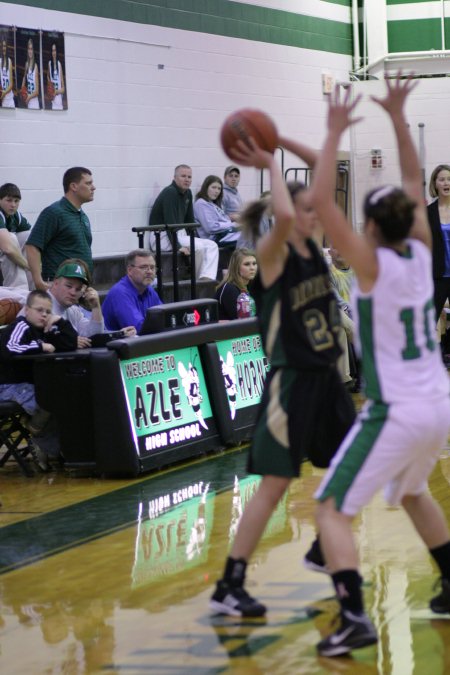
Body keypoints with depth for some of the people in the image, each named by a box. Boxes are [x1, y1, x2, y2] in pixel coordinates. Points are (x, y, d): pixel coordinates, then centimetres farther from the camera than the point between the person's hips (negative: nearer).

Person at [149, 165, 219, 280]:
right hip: (163, 237, -9)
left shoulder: (188, 193, 12)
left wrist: (195, 239, 5)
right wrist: (177, 246, -29)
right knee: (200, 247, -26)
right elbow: (170, 222, -23)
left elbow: (189, 219, 17)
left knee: (212, 246, -6)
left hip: (180, 235, 9)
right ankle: (200, 280, -10)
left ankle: (208, 278, -24)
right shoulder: (170, 193, -16)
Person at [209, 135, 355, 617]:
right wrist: (270, 165, -24)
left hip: (326, 378, 8)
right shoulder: (273, 254, -14)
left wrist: (281, 142, -2)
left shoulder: (311, 245, 6)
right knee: (274, 484, -9)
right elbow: (282, 215, -38)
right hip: (290, 383, -8)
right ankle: (228, 587, -7)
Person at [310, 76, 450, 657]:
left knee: (331, 509, -2)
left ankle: (354, 618, -17)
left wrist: (335, 132, -13)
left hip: (395, 412, -7)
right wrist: (398, 118, 14)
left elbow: (321, 200, -19)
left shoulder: (372, 264, -14)